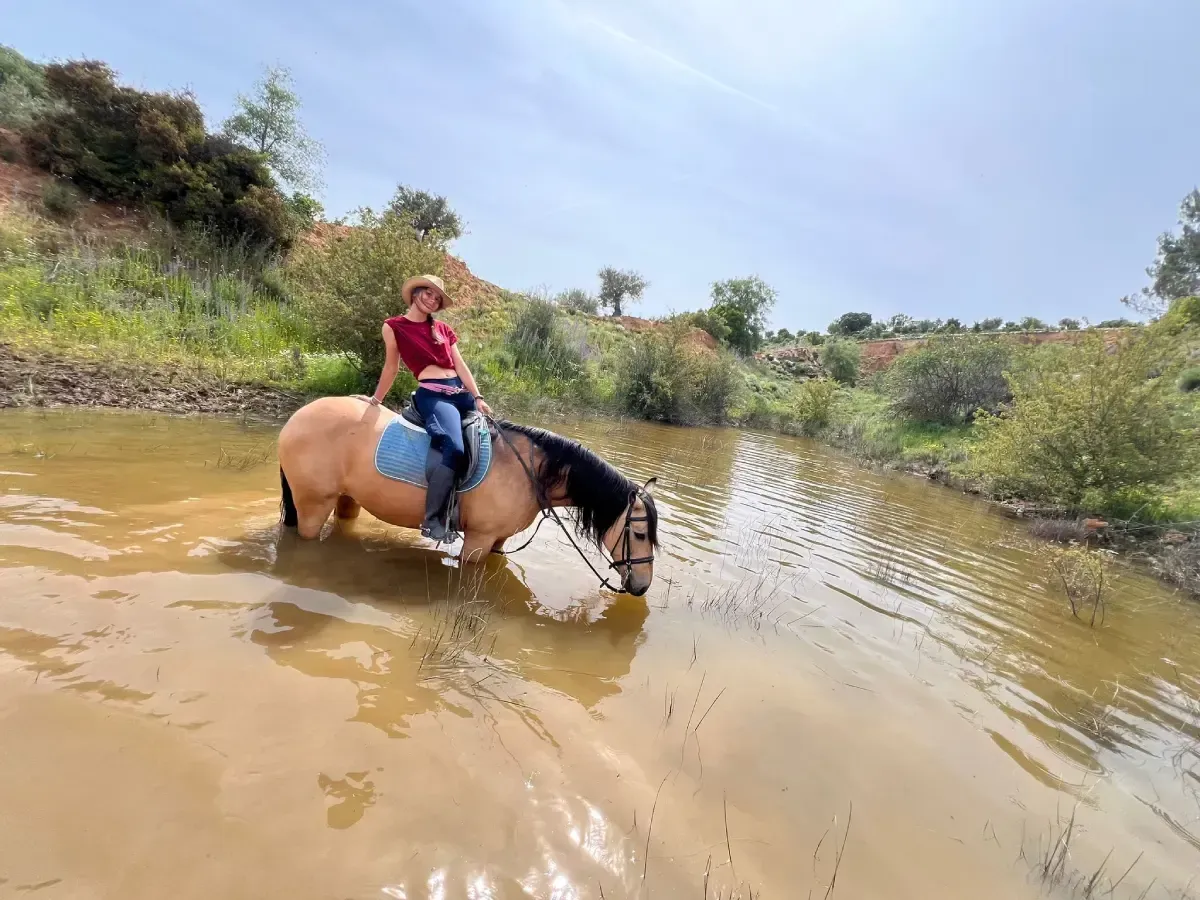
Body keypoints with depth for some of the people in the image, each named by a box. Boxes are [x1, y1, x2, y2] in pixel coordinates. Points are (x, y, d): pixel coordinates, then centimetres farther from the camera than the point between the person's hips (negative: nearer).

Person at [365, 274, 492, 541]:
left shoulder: (444, 329, 19)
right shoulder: (394, 327, 6)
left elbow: (460, 365, 11)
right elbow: (392, 366, 14)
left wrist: (478, 397, -1)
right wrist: (376, 399, 19)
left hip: (461, 393, 7)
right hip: (432, 395, -6)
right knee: (455, 449, -31)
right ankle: (432, 520, -24)